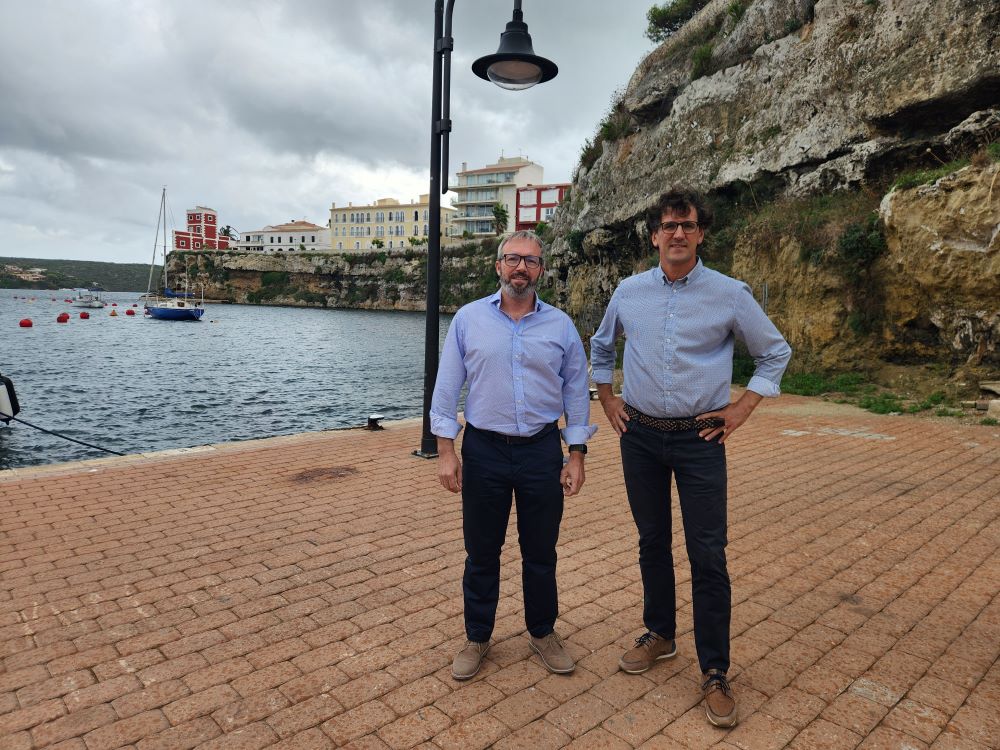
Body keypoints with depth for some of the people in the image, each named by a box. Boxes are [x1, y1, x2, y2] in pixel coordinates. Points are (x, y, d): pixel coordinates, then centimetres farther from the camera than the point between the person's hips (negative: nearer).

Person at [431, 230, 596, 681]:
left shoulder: (561, 325, 2)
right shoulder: (469, 319, -1)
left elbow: (576, 393, 5)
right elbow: (447, 388, -1)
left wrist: (577, 456, 1)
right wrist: (446, 450, -6)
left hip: (542, 452, 1)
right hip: (483, 450, 0)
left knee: (541, 552, 13)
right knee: (481, 553, 12)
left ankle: (543, 633, 35)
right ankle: (477, 638, 32)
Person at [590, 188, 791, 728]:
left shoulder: (729, 294, -5)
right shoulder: (629, 291, 3)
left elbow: (775, 353, 7)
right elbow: (601, 346, 20)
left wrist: (741, 409, -1)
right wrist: (607, 398, 12)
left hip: (699, 439, -2)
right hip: (640, 435, 3)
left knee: (708, 556, -1)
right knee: (652, 542, 14)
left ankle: (715, 673, 14)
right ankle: (659, 636, 34)